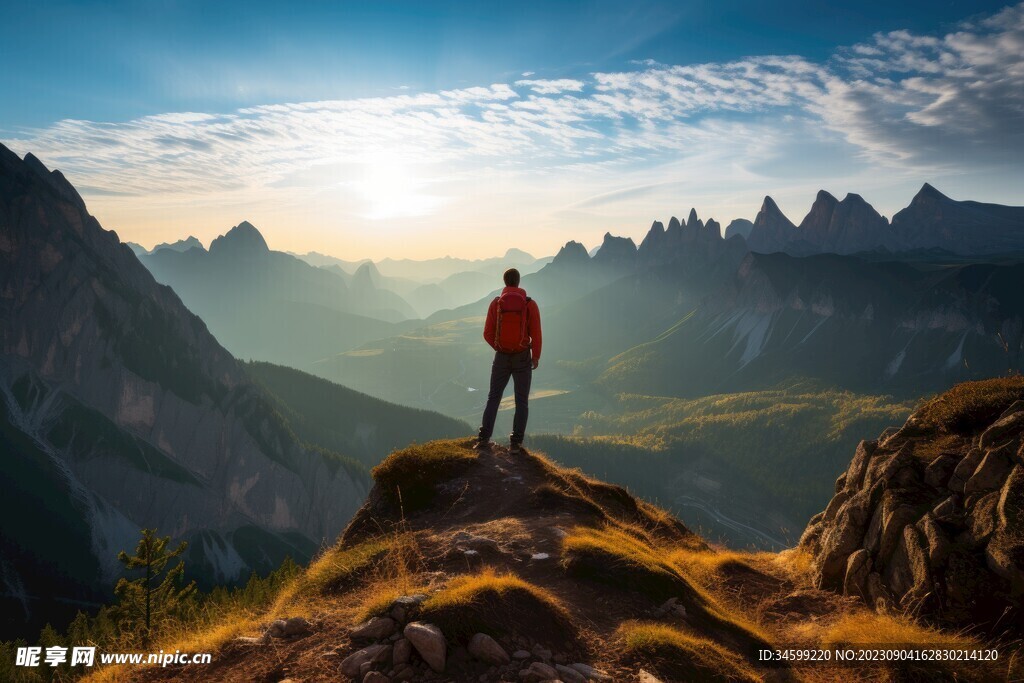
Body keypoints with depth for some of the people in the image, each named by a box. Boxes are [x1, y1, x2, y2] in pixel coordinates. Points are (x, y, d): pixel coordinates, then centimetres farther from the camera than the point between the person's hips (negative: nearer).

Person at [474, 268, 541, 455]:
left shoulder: (496, 303, -5)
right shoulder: (530, 304, -8)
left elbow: (488, 334, -3)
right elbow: (536, 334, -9)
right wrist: (536, 356, 5)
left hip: (501, 357, 1)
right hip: (523, 358, -1)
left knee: (493, 397, 13)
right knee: (521, 401, 7)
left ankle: (483, 438, 9)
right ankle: (515, 443, 3)